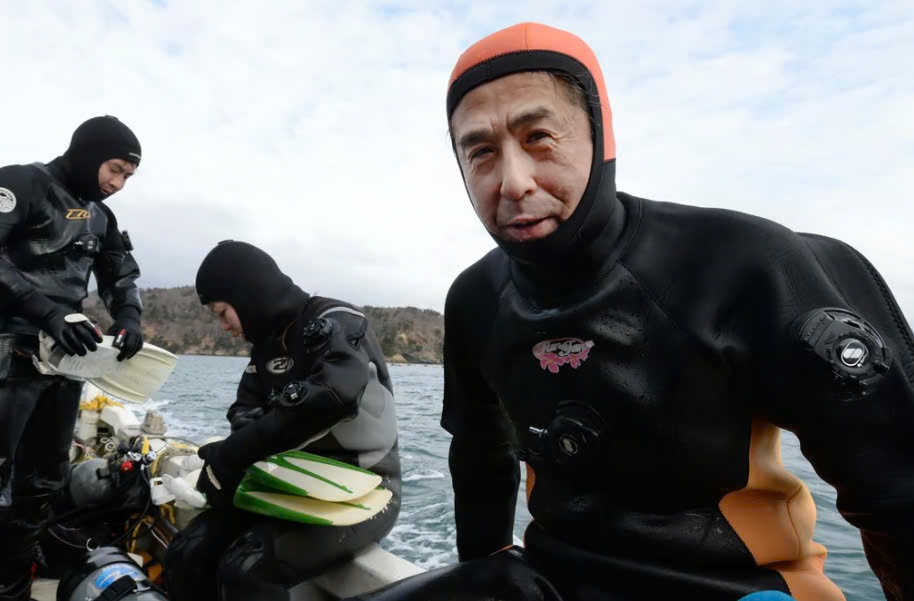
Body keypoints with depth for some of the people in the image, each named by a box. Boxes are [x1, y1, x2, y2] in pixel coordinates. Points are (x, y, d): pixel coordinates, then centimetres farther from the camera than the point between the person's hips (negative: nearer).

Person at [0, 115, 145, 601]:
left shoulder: (101, 217, 16)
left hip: (66, 356, 7)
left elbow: (121, 274, 15)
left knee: (42, 483, 12)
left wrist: (129, 317, -5)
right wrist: (47, 312, -27)